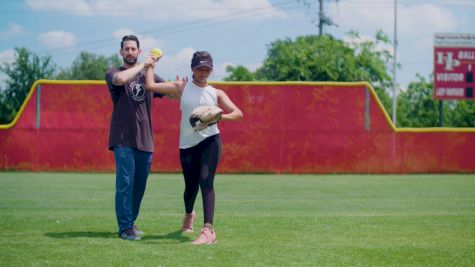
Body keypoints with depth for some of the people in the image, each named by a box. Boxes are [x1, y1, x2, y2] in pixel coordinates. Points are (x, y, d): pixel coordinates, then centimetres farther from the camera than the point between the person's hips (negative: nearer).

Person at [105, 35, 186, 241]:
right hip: (123, 140, -5)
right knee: (125, 183, -9)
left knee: (140, 185, 8)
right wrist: (143, 65, -13)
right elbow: (121, 79, -23)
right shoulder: (113, 74, 2)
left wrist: (180, 86, -8)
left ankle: (130, 222, 21)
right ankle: (125, 227, -5)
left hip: (145, 139, 5)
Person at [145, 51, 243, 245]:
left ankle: (208, 230, -27)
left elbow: (238, 113, -5)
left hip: (210, 141, -1)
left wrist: (219, 116, -23)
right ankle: (189, 215, 47)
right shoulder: (182, 89, 6)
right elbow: (150, 86, -1)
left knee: (206, 182, -19)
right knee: (191, 186, 11)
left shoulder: (216, 94, 7)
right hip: (187, 144, 1)